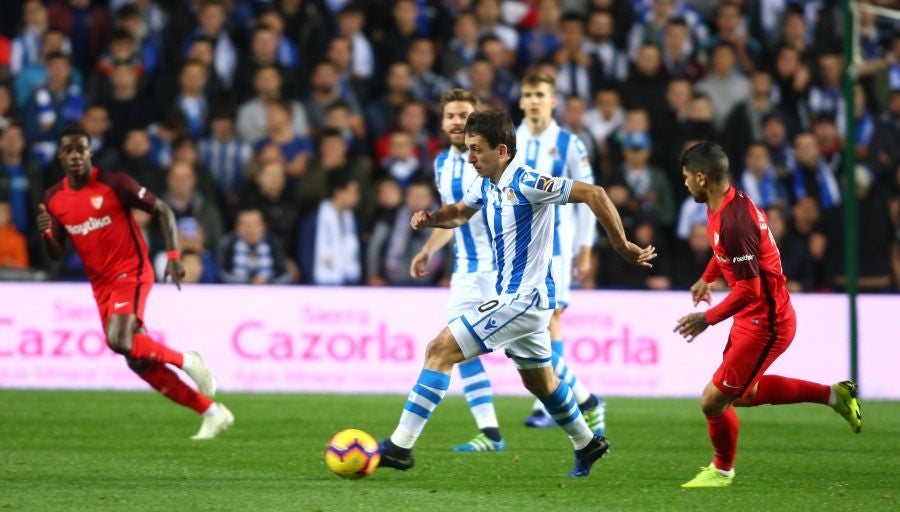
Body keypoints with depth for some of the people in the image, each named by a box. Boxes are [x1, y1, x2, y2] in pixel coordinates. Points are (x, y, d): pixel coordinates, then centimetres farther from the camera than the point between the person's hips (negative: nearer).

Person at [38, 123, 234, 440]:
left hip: (131, 274, -6)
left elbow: (162, 211, -5)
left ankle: (186, 361, -3)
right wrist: (46, 234, -13)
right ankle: (212, 412, 12)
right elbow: (57, 254, 9)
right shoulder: (54, 199, 3)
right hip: (101, 284, 6)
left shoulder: (113, 184, -11)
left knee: (119, 341, -29)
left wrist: (173, 255, -15)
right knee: (138, 360, 2)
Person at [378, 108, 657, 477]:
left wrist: (622, 246, -18)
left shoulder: (525, 183, -20)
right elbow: (460, 212, 26)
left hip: (523, 299, -10)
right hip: (515, 298, 10)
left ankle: (400, 446, -17)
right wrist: (431, 218, 3)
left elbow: (592, 194, -21)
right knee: (539, 381, 25)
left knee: (440, 349, -15)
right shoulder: (487, 186, 6)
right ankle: (587, 445, 43)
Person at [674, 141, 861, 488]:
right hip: (753, 319, 10)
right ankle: (833, 395, 28)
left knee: (714, 401, -3)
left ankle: (722, 470, 23)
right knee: (743, 394, 24)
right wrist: (707, 278, 31)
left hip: (764, 324, -10)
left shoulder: (734, 222, -30)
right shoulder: (728, 203, 1)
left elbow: (748, 290, -29)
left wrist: (708, 318, -19)